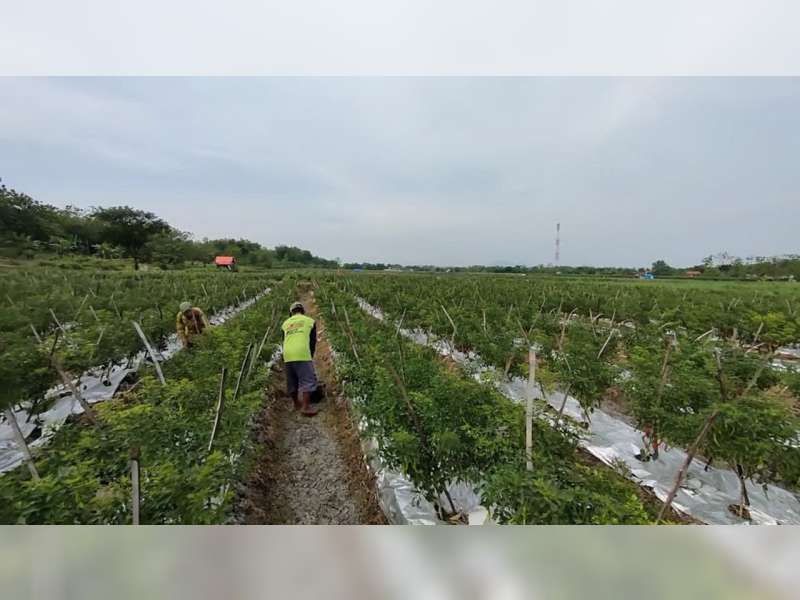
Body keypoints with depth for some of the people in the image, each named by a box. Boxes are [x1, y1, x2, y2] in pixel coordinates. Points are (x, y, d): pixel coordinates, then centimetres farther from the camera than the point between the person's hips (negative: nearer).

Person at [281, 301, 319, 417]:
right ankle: (306, 407, -6)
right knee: (308, 380, -1)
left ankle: (297, 403, 31)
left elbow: (285, 341, 22)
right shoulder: (310, 321, 11)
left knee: (291, 381, 16)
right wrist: (311, 356, 20)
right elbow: (313, 341, 10)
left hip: (288, 355, 5)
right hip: (302, 354, -5)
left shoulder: (285, 323, 20)